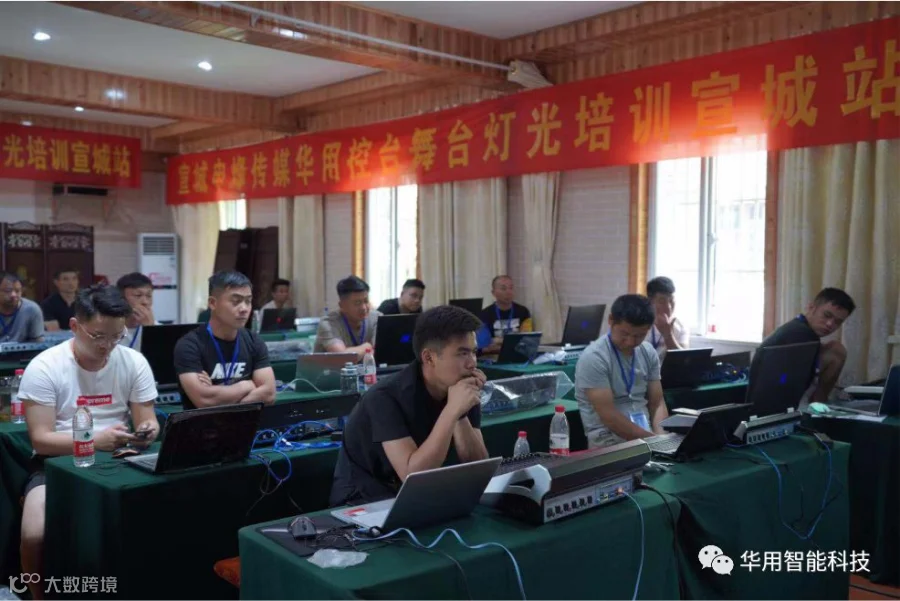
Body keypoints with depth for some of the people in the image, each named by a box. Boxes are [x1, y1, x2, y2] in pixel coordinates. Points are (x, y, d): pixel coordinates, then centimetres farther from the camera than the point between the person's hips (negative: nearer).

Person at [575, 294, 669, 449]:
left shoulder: (648, 352, 5)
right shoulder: (594, 358, -14)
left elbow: (657, 403, 8)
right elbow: (609, 416, -18)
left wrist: (662, 438, -9)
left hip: (646, 434, 6)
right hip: (609, 440, -6)